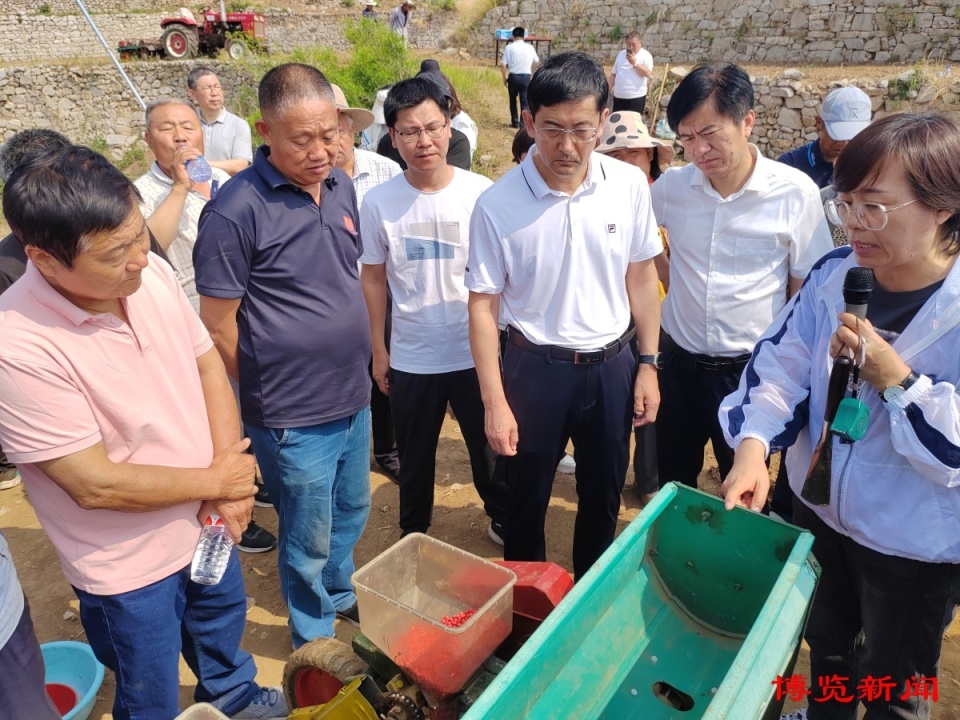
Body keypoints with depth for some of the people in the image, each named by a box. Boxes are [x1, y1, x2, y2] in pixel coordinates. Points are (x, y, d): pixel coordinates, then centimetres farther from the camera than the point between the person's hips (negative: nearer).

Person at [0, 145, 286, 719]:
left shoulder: (152, 273, -14)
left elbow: (208, 363, -3)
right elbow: (96, 484, -27)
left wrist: (230, 491, -12)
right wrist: (217, 480, -15)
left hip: (206, 524, 6)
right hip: (128, 566, -6)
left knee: (224, 620, 32)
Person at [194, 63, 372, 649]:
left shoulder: (341, 184, 1)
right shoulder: (236, 210, -20)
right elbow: (219, 326, -14)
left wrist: (363, 362, 14)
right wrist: (264, 397, -1)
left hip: (354, 398, 7)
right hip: (294, 419, -6)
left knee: (352, 514, 25)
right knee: (310, 539, 14)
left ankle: (341, 596, 52)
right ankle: (314, 636, 40)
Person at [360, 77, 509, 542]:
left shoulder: (481, 193, -9)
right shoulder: (378, 203, -7)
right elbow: (373, 280, 2)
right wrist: (379, 351, 5)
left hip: (477, 350, 0)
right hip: (411, 358, 1)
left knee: (490, 445, 17)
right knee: (415, 457, 18)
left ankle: (502, 516, 44)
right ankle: (414, 532, 42)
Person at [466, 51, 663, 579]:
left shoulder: (630, 186, -8)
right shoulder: (497, 205, -15)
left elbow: (641, 277, 3)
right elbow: (483, 304, -9)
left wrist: (648, 364, 4)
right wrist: (494, 402, -10)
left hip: (611, 366, 3)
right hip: (535, 368, -2)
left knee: (603, 499, 20)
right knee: (526, 502, 15)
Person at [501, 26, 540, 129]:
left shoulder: (509, 47, -3)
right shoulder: (530, 47, 5)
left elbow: (503, 64, -7)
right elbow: (537, 62, 19)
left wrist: (504, 78, 5)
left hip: (513, 77, -1)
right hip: (526, 77, 1)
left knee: (513, 100, 17)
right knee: (525, 101, 3)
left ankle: (515, 122, 23)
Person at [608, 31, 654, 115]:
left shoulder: (645, 55, -1)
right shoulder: (621, 54, 15)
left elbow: (648, 73, -14)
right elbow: (613, 73, 17)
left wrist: (635, 63, -20)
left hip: (636, 97, -5)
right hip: (618, 96, 5)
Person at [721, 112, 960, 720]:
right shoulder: (834, 274, -10)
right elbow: (780, 365, -11)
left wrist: (894, 379, -34)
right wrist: (754, 447, -27)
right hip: (819, 510, 5)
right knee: (826, 640, 32)